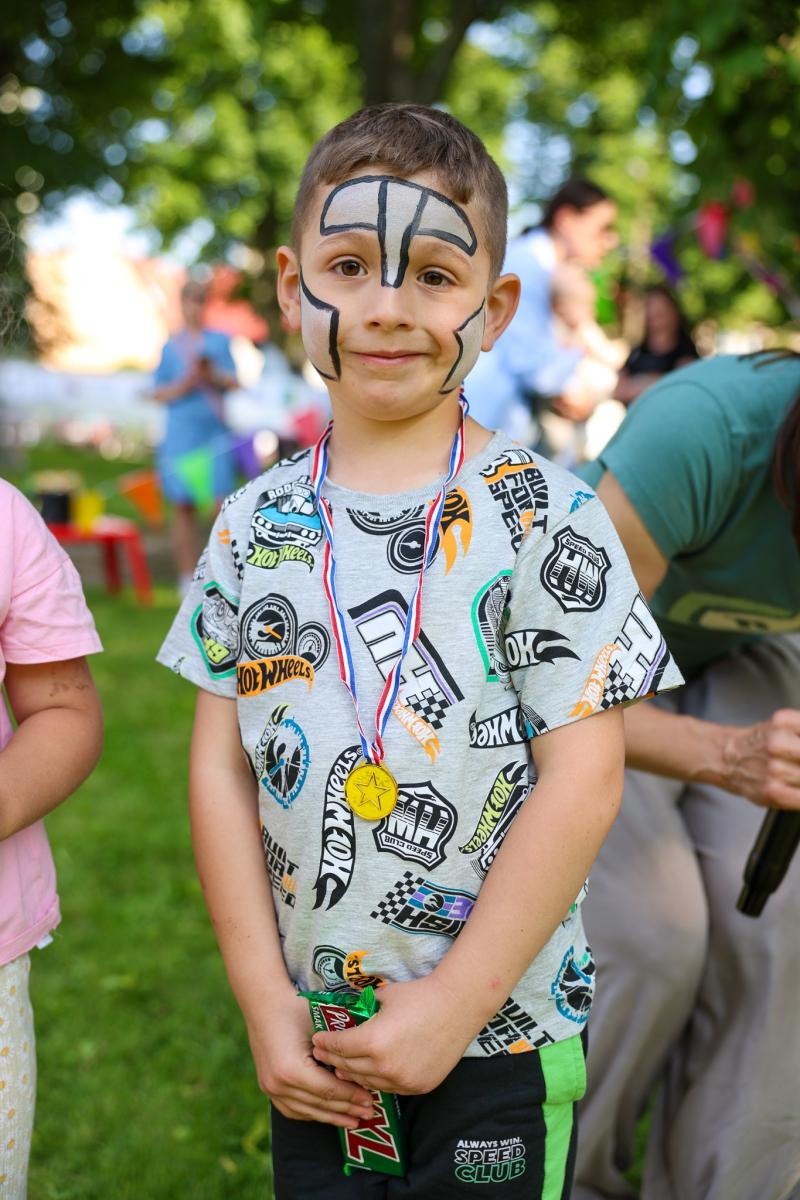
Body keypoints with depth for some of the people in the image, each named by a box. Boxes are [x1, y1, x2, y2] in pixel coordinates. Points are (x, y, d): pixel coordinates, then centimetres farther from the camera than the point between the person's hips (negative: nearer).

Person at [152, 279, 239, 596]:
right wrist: (185, 383, -10)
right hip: (180, 431, 0)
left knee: (224, 501, -10)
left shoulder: (220, 341, 11)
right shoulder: (170, 346, 11)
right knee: (183, 505, -1)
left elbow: (233, 382, 5)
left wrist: (212, 375, -13)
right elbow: (159, 392, 7)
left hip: (216, 430, 0)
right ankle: (188, 578, 5)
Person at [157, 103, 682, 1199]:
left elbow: (581, 784, -14)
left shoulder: (545, 520, -11)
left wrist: (454, 1005, -15)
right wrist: (264, 996, -5)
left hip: (502, 1038, -3)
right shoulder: (253, 527, 0)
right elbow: (221, 763, 1)